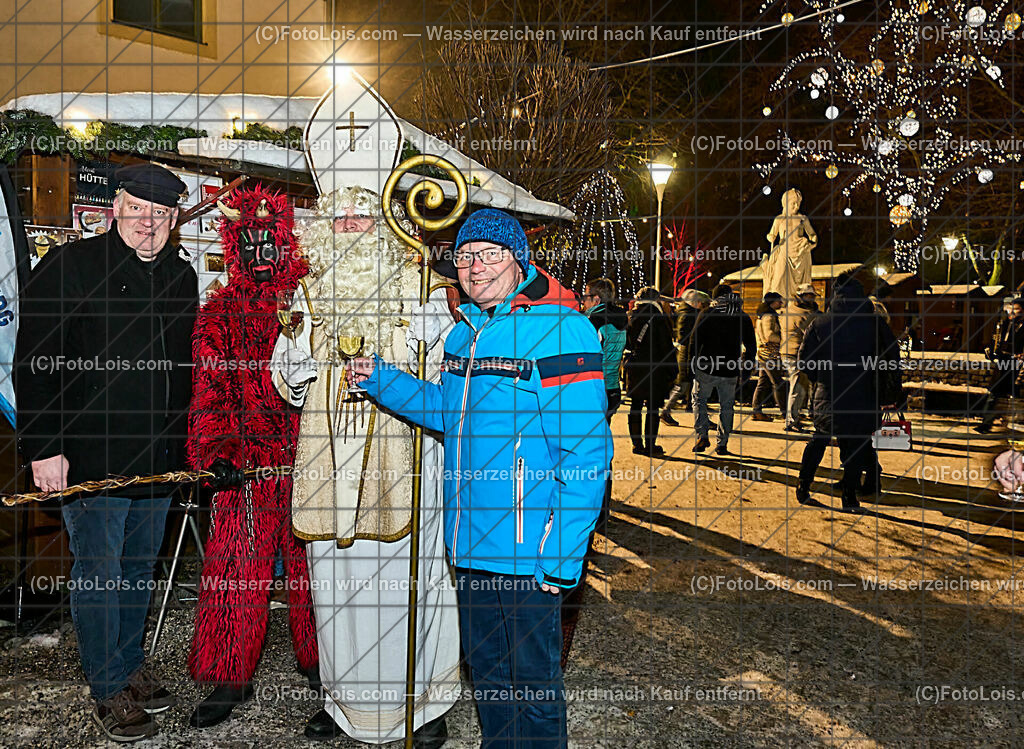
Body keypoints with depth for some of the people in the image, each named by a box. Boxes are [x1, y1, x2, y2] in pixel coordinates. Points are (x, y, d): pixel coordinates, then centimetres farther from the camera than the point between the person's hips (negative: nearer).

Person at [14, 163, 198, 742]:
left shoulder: (182, 277, 10)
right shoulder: (69, 267, -6)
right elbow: (34, 364, -9)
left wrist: (179, 441, 15)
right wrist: (44, 448, -14)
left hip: (159, 457, 5)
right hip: (91, 458, -5)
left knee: (141, 569, 17)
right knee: (99, 575, 4)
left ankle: (131, 664, 35)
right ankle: (110, 689, 19)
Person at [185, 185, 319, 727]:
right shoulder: (217, 316, 6)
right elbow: (208, 392, 0)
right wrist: (218, 450, -14)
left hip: (310, 459, 0)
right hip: (243, 466, 0)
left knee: (311, 565, 9)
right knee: (236, 570, 3)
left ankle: (318, 662, 28)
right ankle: (231, 679, 19)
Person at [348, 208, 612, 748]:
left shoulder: (559, 329, -16)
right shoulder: (464, 331, 9)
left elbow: (587, 449, -19)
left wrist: (563, 555, -21)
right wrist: (380, 380, 9)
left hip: (529, 551, -7)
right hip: (469, 543, 8)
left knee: (533, 680, 9)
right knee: (485, 671, 23)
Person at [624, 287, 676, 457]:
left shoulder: (631, 317, 6)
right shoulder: (660, 318, -8)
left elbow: (626, 343, 13)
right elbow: (667, 347, -8)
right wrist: (671, 371, -3)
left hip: (634, 368, 5)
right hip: (654, 369, -5)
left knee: (635, 406, 11)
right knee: (653, 408, 1)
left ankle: (637, 444, 17)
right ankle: (650, 446, 3)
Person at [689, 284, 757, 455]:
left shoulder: (707, 313, -3)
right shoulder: (743, 318, 6)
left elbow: (695, 340, -7)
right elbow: (751, 347, 8)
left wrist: (692, 363, 2)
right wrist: (745, 371, 14)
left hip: (706, 369, -2)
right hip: (730, 371, 2)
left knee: (699, 399, 15)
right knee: (726, 406, 13)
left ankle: (702, 436, 0)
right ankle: (722, 444, 13)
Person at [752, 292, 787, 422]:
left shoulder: (763, 315, 18)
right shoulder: (769, 316, -13)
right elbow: (770, 335, -21)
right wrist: (782, 339, -8)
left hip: (763, 354, 10)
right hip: (770, 354, -10)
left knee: (763, 383, 9)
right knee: (778, 384, -3)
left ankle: (757, 411, 9)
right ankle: (785, 411, 2)